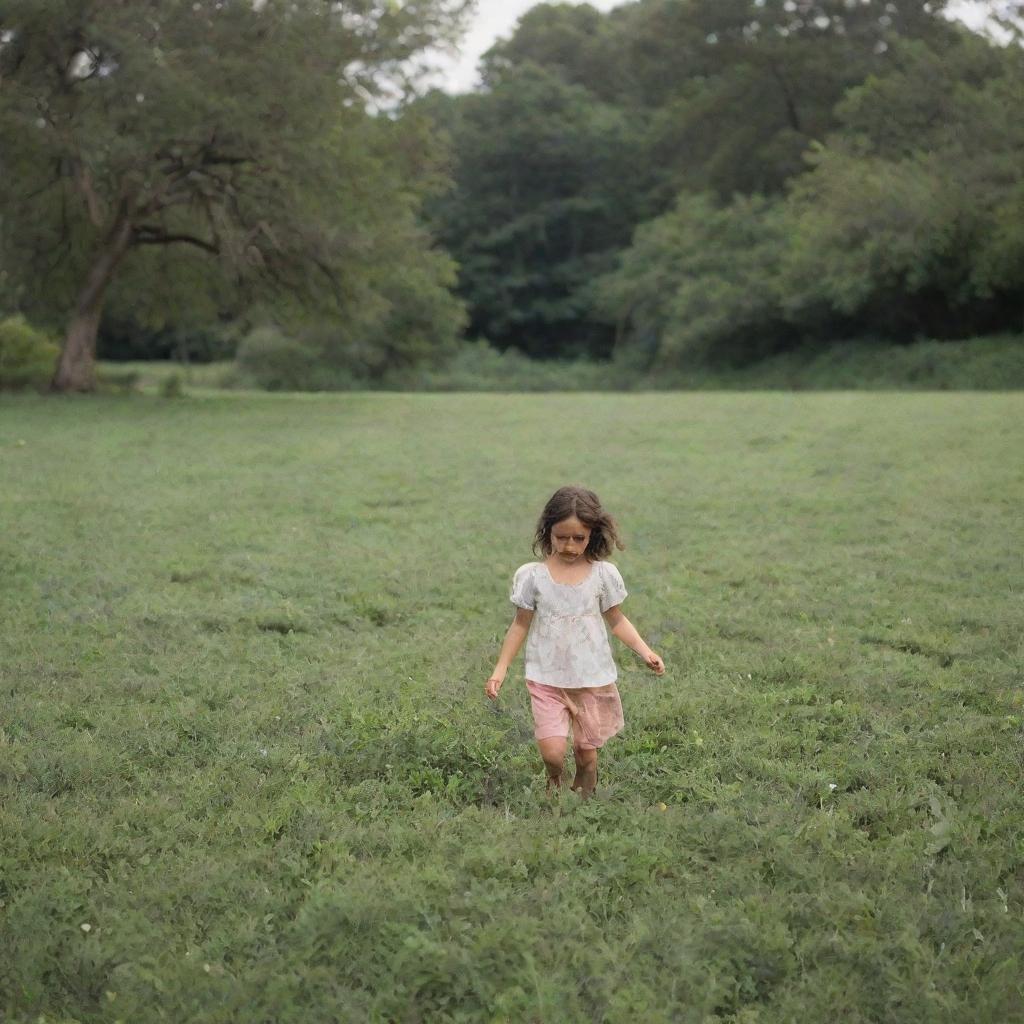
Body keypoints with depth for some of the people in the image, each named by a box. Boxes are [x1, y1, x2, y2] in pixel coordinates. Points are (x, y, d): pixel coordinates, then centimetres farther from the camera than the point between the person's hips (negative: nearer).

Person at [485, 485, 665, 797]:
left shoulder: (603, 574, -2)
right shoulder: (532, 575, -4)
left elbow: (617, 620, 8)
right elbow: (520, 625, 5)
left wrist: (645, 652, -4)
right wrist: (500, 669, 1)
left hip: (593, 679, 1)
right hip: (547, 678, -1)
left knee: (586, 752, 7)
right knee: (552, 753, -13)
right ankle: (553, 784, 22)